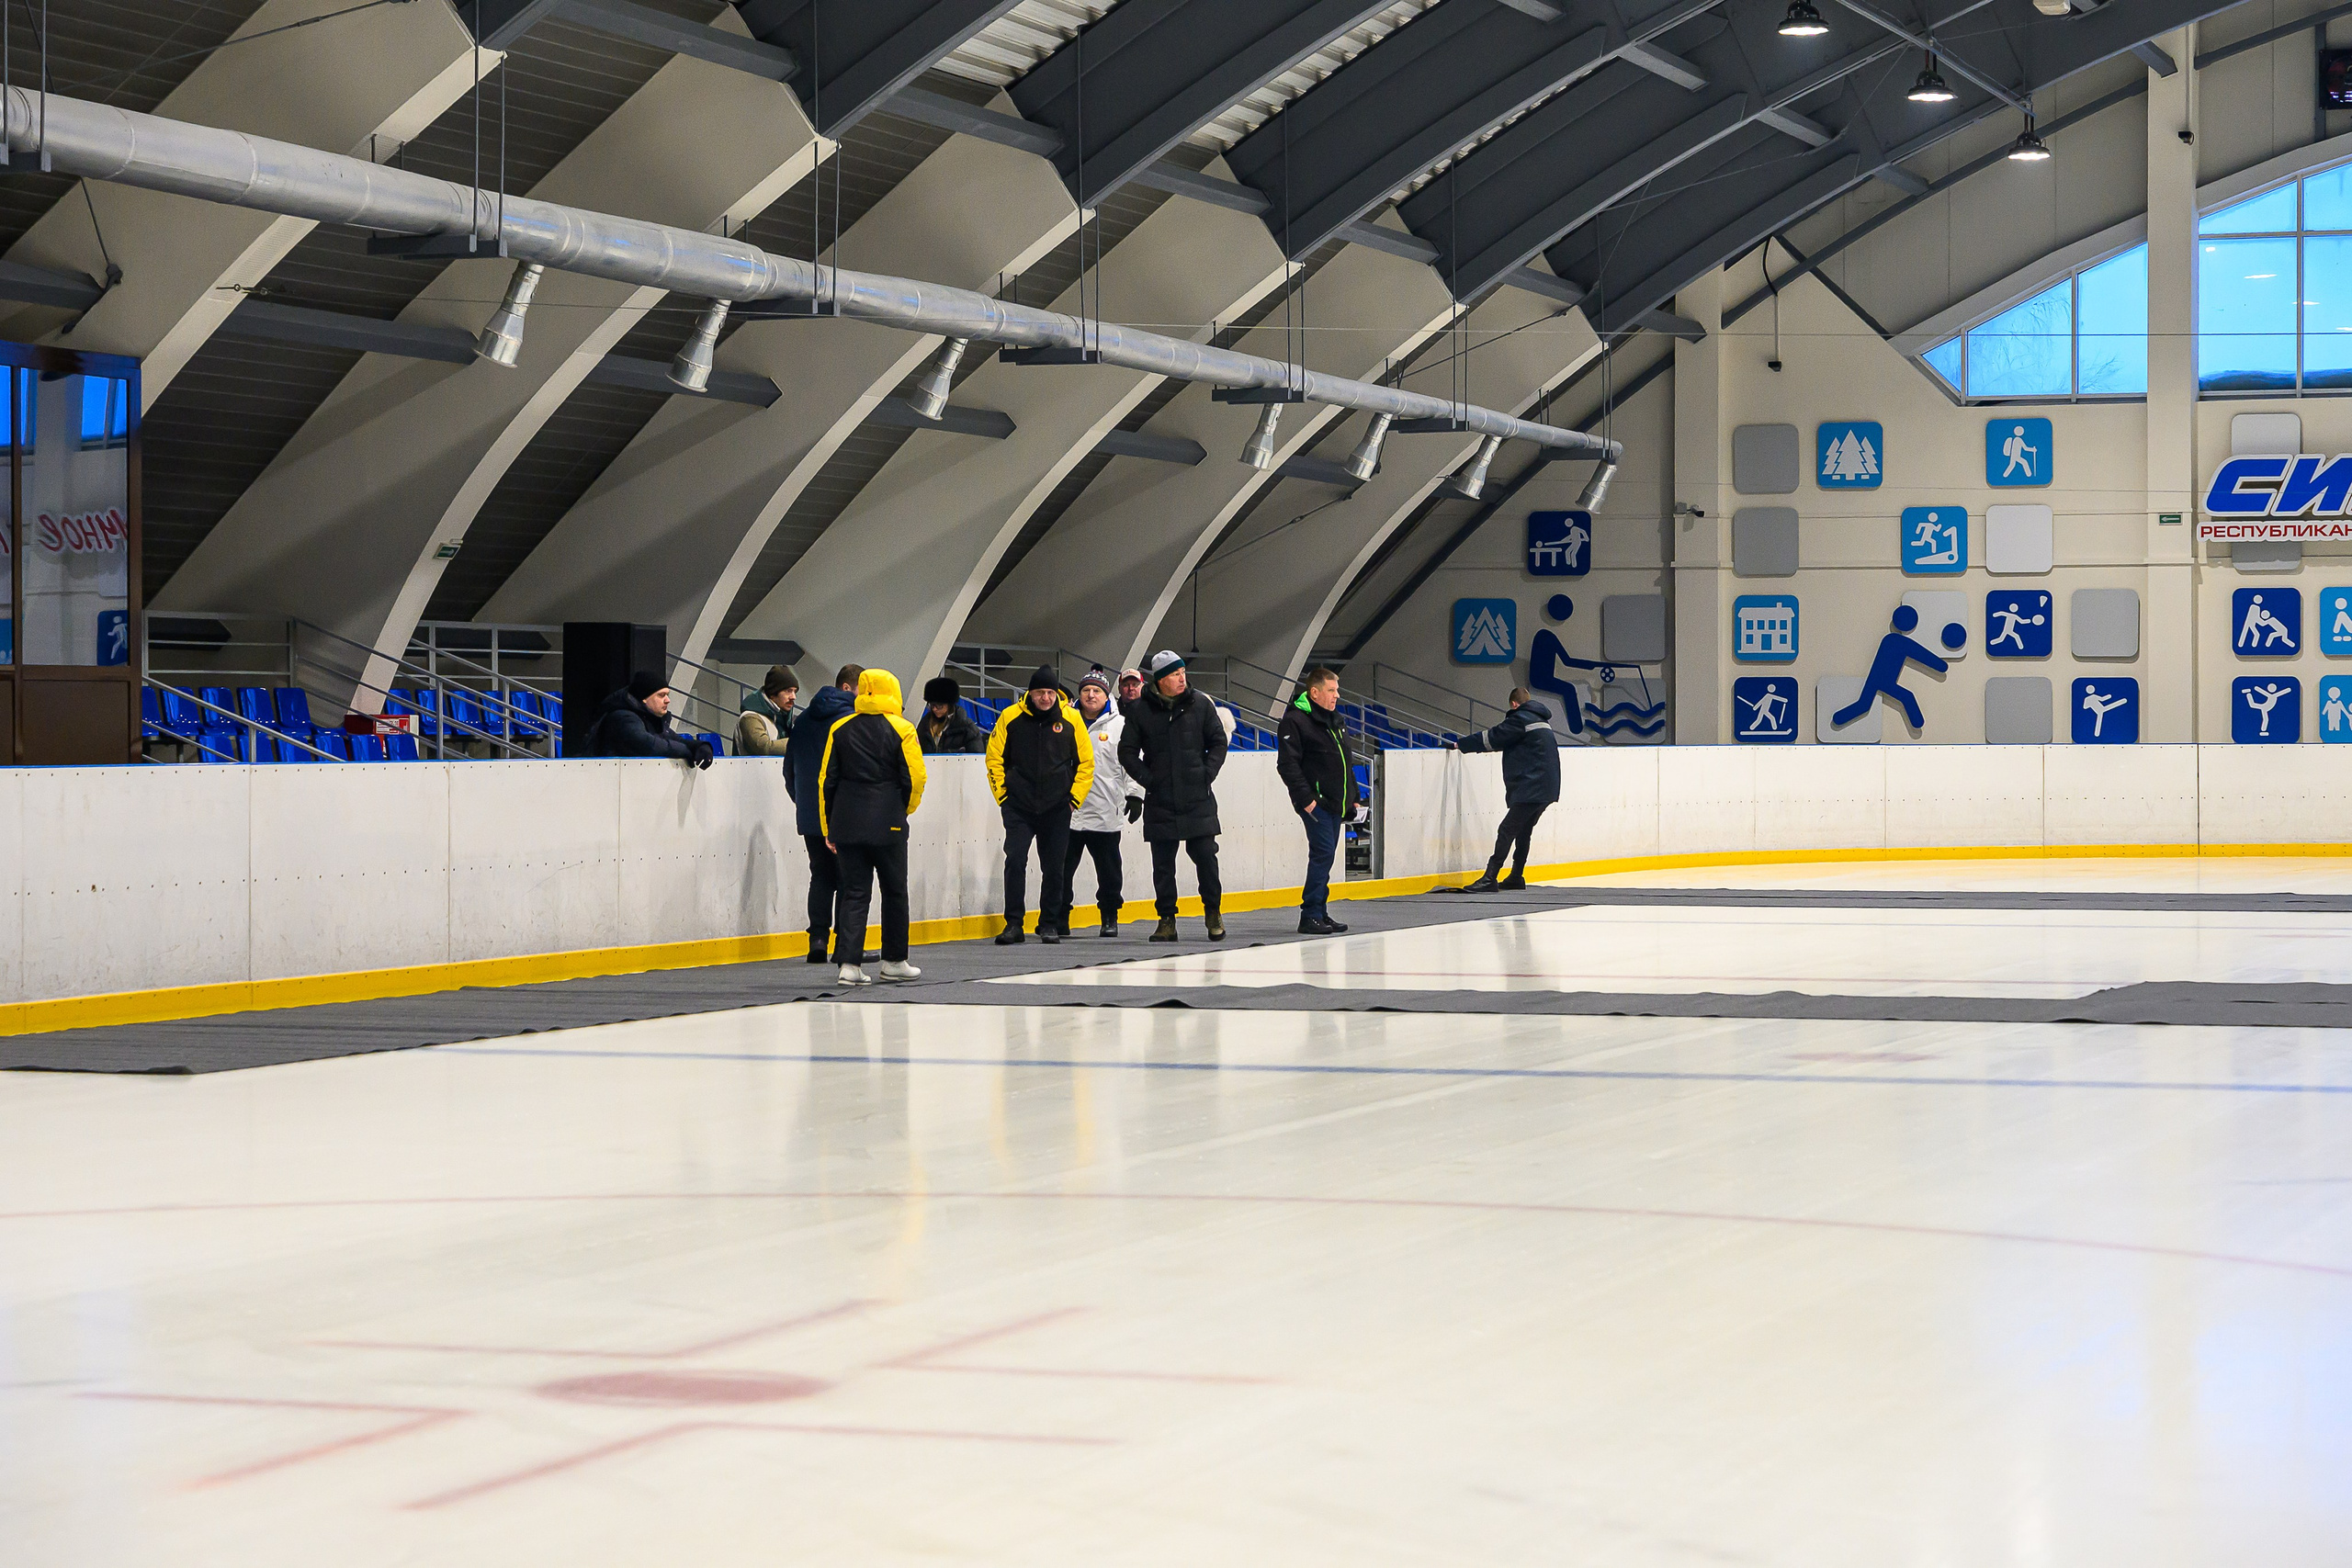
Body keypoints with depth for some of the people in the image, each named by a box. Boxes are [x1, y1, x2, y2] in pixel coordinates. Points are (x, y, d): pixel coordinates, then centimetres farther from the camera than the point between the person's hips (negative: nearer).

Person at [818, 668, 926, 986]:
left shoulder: (840, 729, 5)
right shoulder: (900, 730, -4)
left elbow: (826, 780, 6)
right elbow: (915, 778, -6)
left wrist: (827, 827, 12)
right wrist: (906, 809, 15)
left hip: (847, 825, 3)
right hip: (887, 826, -3)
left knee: (854, 892, 4)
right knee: (894, 891, 12)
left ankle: (850, 963, -7)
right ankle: (894, 961, 20)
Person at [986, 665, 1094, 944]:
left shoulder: (1071, 718, -1)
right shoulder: (1011, 717, -3)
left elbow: (1086, 761, 7)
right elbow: (994, 756, 6)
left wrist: (1075, 798, 3)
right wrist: (1002, 793, 2)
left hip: (1057, 809, 1)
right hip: (1018, 807, -1)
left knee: (1054, 867, 5)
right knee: (1015, 861, -10)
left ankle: (1049, 924, 17)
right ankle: (1013, 924, -4)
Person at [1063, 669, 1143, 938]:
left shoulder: (1120, 726, 5)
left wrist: (1135, 794, -4)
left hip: (1105, 814, -1)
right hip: (1067, 812, 1)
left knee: (1109, 870, 4)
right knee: (1061, 868, 1)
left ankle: (1110, 918, 17)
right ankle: (1059, 918, 10)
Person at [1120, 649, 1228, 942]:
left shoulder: (1200, 704, 3)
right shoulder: (1140, 710, 0)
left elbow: (1218, 742, 10)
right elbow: (1127, 751, 4)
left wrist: (1207, 773, -2)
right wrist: (1147, 779, -6)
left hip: (1198, 799, 0)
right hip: (1160, 801, 0)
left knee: (1205, 855, -3)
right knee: (1163, 863, 3)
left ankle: (1213, 912, 14)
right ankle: (1167, 919, 13)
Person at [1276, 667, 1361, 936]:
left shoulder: (1335, 721, 18)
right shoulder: (1295, 721, -10)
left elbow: (1346, 764, 26)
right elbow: (1287, 764, -15)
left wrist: (1353, 797, 21)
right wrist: (1305, 798, -20)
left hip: (1336, 803, 8)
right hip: (1315, 802, -8)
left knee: (1325, 857, 9)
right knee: (1323, 852, -14)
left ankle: (1320, 913, 14)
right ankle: (1310, 916, -13)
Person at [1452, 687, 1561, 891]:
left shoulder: (1521, 719, -9)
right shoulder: (1541, 719, 20)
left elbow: (1492, 738, -9)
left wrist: (1460, 744, 0)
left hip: (1531, 788, -10)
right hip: (1546, 789, 10)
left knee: (1507, 830, -11)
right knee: (1523, 830, 17)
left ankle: (1489, 879, -15)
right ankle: (1516, 877, 21)